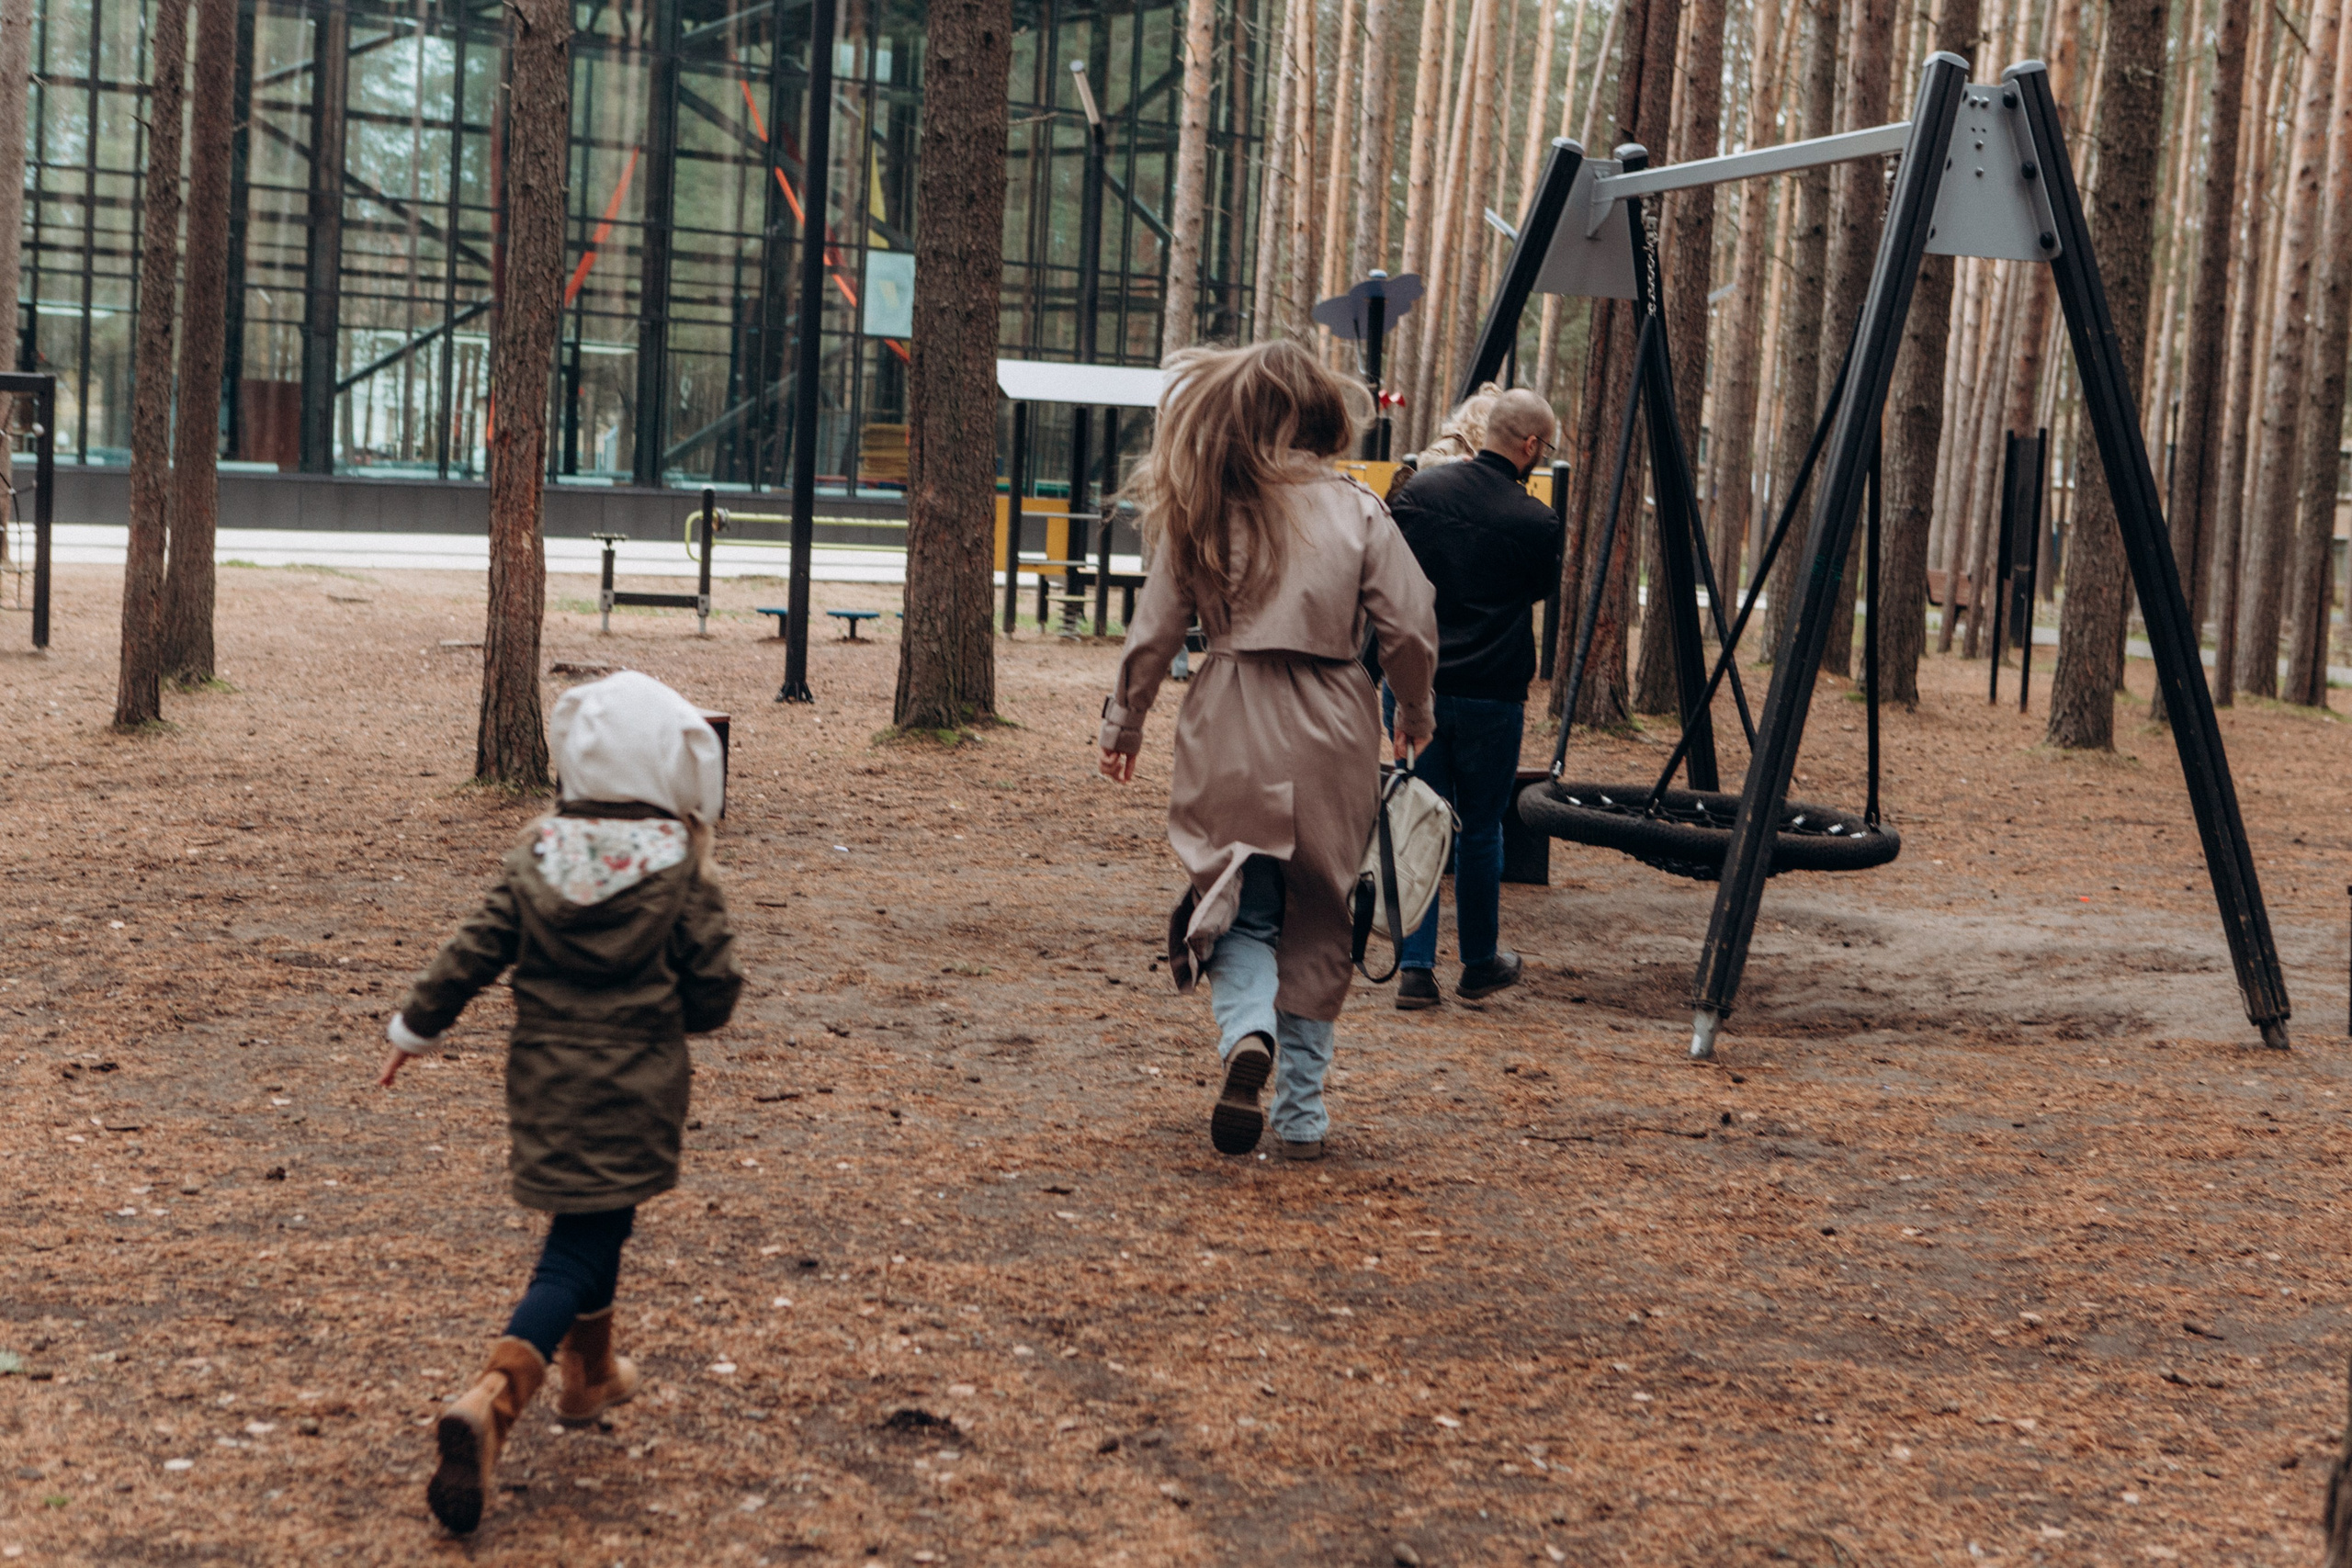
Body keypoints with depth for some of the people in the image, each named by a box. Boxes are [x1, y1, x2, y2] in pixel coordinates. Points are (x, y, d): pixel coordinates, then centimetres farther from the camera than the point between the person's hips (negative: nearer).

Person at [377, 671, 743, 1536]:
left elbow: (473, 953, -1)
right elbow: (712, 995, -7)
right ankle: (491, 1399, -21)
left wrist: (413, 1027, 13)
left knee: (587, 1230, 26)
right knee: (580, 1252, -1)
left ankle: (589, 1371, 44)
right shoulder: (681, 868, -11)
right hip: (633, 1096, -4)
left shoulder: (536, 853, -3)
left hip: (546, 1085, 4)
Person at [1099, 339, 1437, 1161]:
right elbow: (1410, 631, -3)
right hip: (1330, 731, 0)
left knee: (1236, 908, 10)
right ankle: (1302, 1113, 15)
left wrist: (1122, 725, 17)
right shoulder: (1357, 511, -3)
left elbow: (1154, 632, 4)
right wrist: (1414, 713, 15)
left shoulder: (1201, 513, 0)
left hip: (1230, 730, 0)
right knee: (1316, 919, 12)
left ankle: (1246, 1031, -21)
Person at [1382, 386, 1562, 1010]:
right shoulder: (1535, 521, -10)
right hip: (1491, 695, -2)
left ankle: (1416, 969, 3)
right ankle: (1481, 964, 26)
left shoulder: (1422, 489, -2)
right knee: (1481, 830, 12)